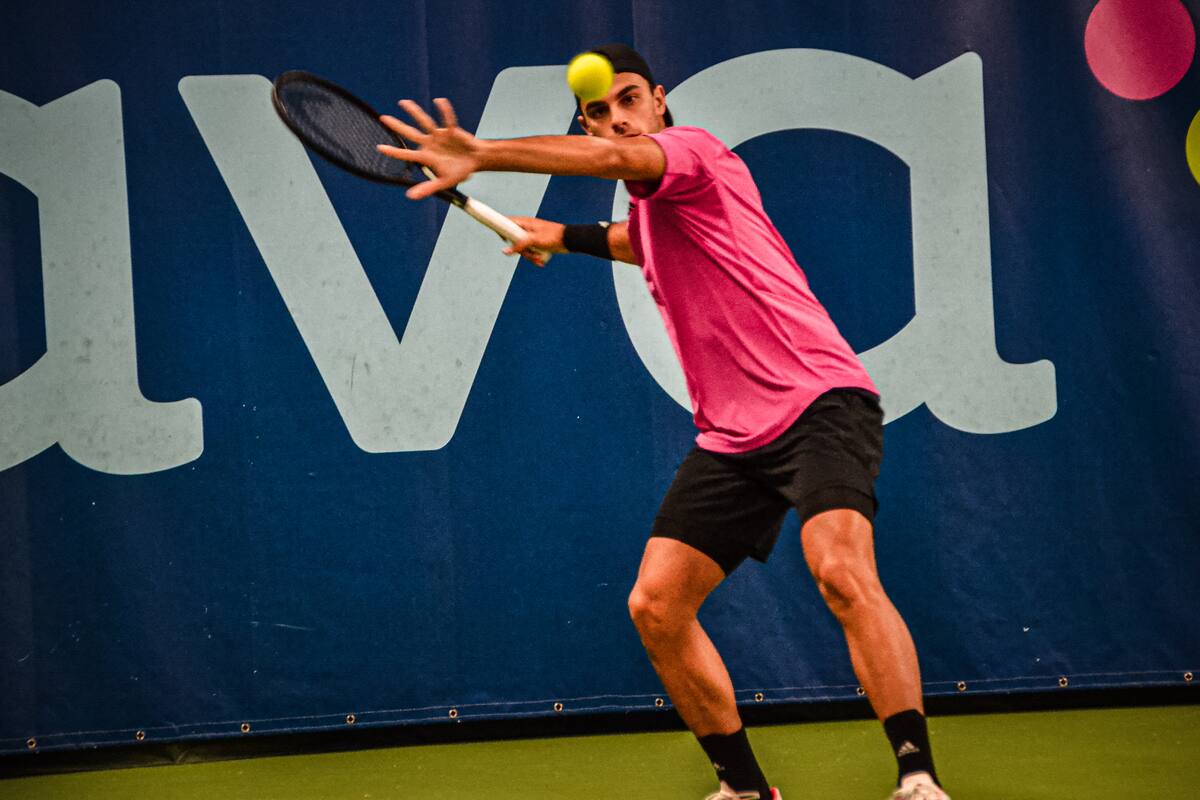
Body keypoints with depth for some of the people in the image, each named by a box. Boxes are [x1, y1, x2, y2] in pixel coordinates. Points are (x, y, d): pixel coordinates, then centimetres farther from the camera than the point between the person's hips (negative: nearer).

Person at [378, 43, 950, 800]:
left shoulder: (694, 150, -6)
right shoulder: (648, 208, 19)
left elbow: (615, 158, -29)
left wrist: (482, 155, -38)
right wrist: (566, 237, 43)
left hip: (820, 401, -9)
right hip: (733, 437, 9)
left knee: (843, 573, -31)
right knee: (656, 606, 1)